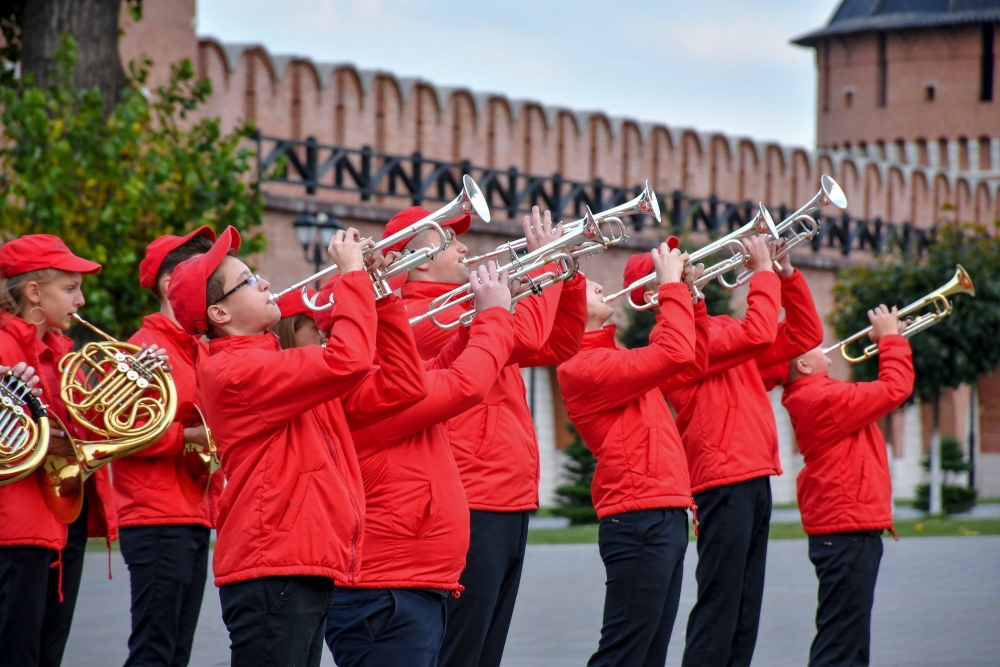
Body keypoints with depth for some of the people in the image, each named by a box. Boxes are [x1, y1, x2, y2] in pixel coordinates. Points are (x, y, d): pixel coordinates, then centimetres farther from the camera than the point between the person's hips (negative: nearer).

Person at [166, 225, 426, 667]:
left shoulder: (282, 366, 17)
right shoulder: (232, 371, -12)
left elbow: (400, 387, 14)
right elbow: (346, 361, -22)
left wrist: (384, 297, 8)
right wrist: (353, 275, -9)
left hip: (308, 569, 10)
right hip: (272, 572, -10)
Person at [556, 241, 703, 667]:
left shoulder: (611, 356, 17)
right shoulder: (584, 367, -13)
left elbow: (681, 356, 28)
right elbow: (675, 355, -21)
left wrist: (686, 293, 16)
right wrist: (672, 285, -9)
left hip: (664, 517, 10)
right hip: (640, 521, -10)